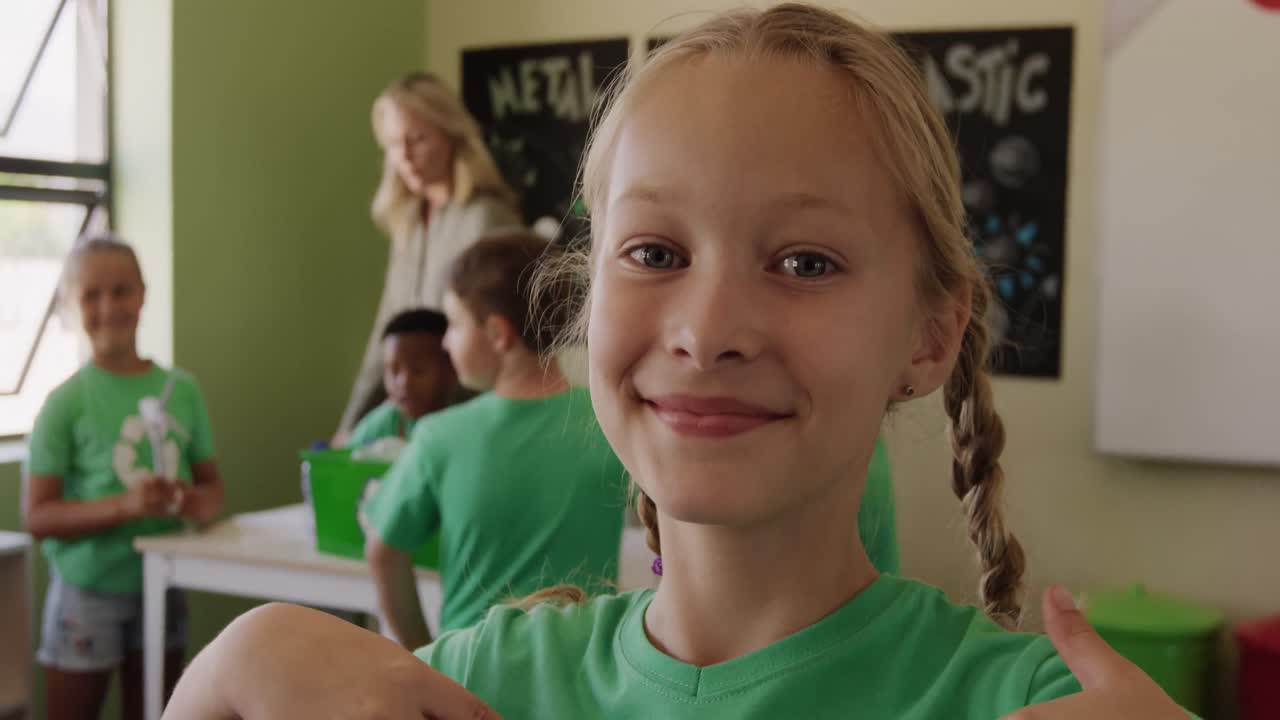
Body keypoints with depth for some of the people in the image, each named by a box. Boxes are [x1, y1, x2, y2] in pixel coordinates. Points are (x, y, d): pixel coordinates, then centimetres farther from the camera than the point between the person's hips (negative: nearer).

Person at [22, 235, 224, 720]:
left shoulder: (181, 389, -1)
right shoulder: (66, 402, -11)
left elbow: (211, 481, 9)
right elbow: (36, 516, -13)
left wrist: (203, 502, -14)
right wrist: (124, 505, -27)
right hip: (88, 591, -4)